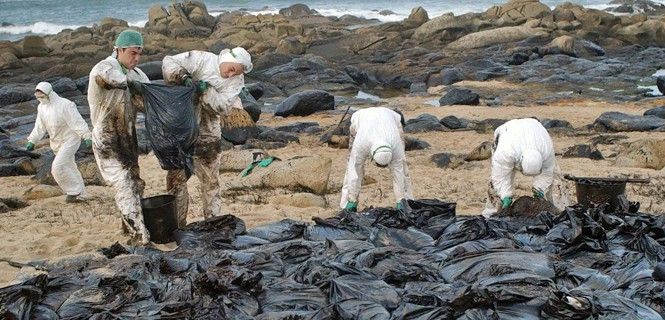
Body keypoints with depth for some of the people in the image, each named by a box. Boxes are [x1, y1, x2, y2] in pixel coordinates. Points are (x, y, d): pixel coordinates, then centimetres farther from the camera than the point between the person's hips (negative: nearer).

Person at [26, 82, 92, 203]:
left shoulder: (65, 105, -22)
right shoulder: (42, 107, 1)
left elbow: (78, 122, -24)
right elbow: (39, 126, 8)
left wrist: (87, 137, -30)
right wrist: (32, 141, 4)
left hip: (70, 139, -8)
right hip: (57, 142, 8)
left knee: (58, 167, -18)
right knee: (69, 168, 13)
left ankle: (74, 191, -3)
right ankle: (80, 196, 22)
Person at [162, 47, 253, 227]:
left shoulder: (237, 81, -5)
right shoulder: (202, 60, -11)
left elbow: (223, 106, -17)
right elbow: (169, 62, -15)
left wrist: (206, 90, -31)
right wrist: (183, 78, -32)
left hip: (207, 133, 1)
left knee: (210, 180, 8)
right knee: (176, 177, 3)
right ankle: (178, 224, 13)